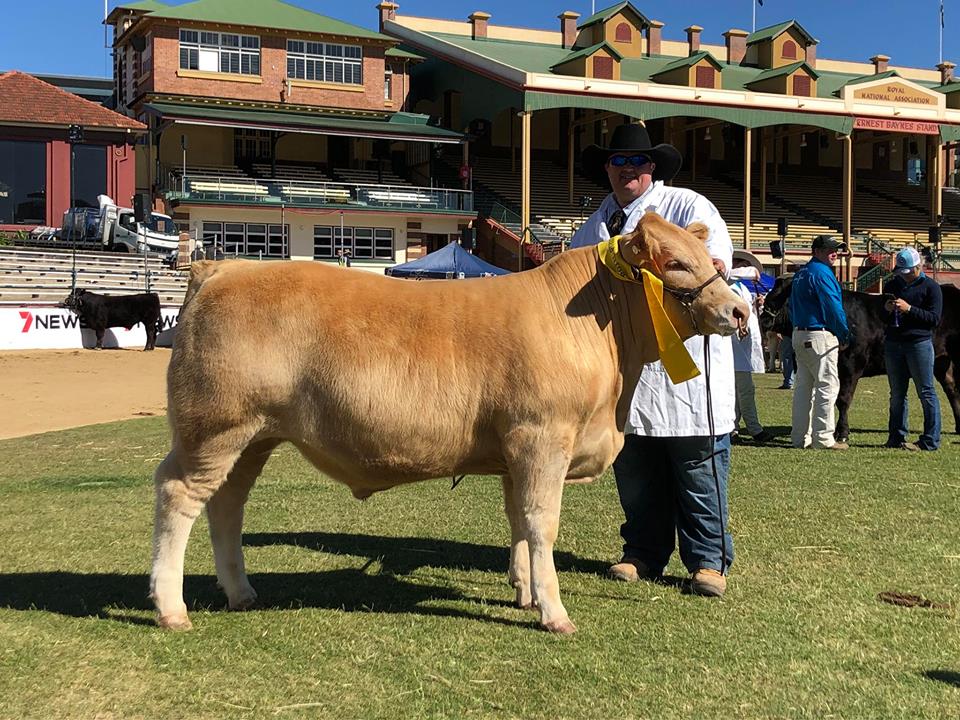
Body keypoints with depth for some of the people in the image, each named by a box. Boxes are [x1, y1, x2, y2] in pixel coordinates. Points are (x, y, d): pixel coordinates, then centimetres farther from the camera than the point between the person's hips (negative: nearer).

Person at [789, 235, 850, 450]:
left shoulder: (801, 273, 17)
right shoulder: (821, 273, -13)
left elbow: (792, 306, 20)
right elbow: (833, 308, -14)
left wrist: (797, 330, 18)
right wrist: (844, 336, -5)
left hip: (799, 334, 10)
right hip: (820, 336, -10)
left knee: (803, 385, 11)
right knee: (827, 385, -6)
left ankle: (800, 437, 13)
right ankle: (823, 438, -6)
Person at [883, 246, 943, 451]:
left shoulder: (931, 287, -2)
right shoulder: (893, 285, 13)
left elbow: (934, 319, -10)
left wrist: (908, 309, -19)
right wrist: (886, 309, -5)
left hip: (919, 344, -5)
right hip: (893, 345, 5)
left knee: (926, 393, -2)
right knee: (897, 395, 10)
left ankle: (931, 440, 1)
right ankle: (896, 438, 16)